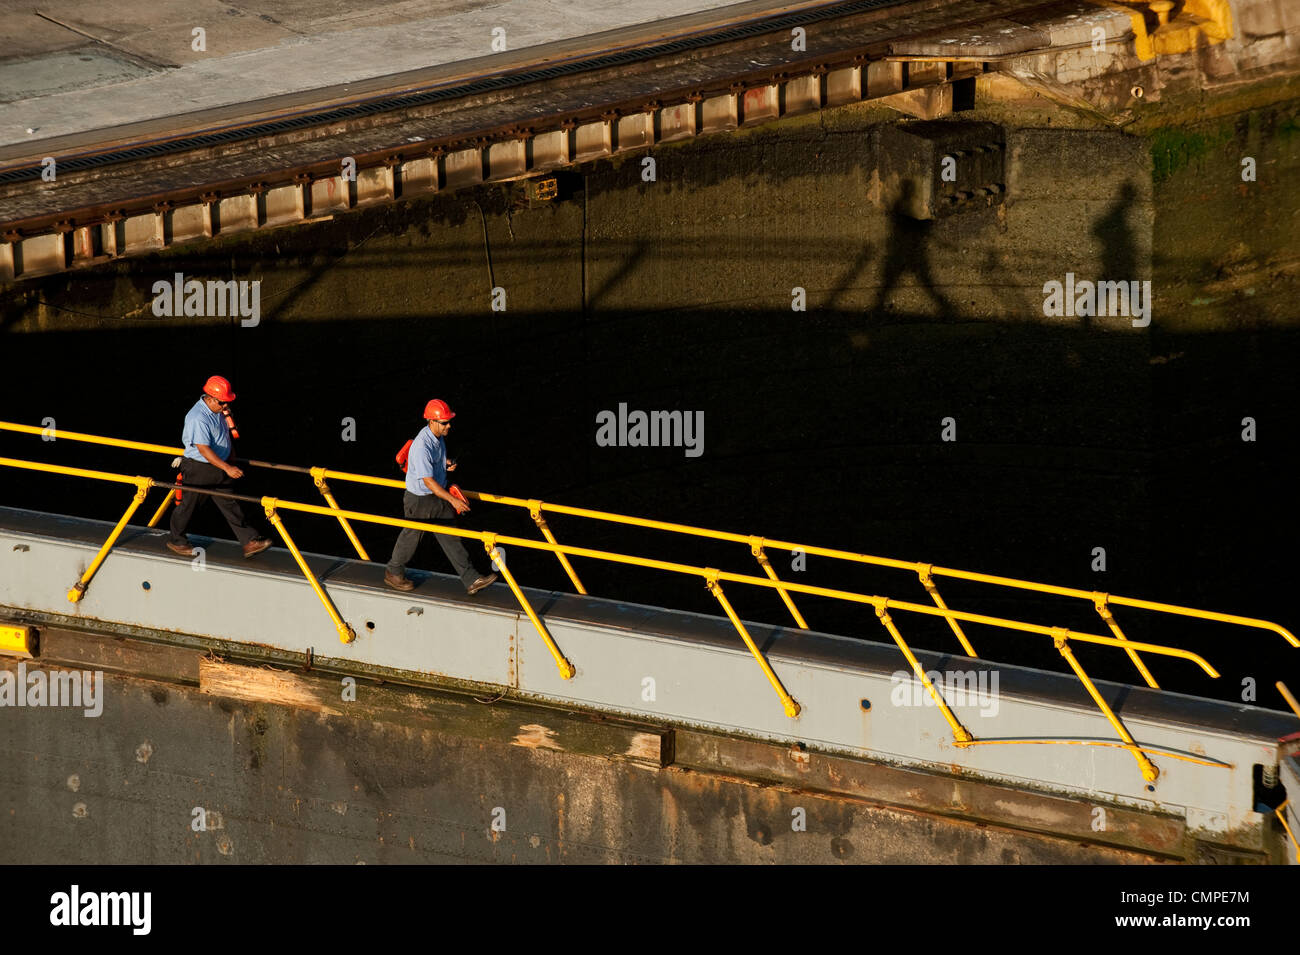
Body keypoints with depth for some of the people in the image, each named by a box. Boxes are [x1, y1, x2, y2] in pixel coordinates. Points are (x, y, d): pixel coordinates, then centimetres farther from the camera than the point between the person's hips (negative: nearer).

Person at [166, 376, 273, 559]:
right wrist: (227, 468, -32)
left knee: (231, 505, 7)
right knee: (188, 506, 9)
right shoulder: (198, 418, -28)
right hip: (198, 469, -8)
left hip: (219, 466, 8)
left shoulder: (218, 411, 1)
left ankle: (250, 542, 5)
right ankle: (176, 541, 29)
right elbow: (204, 449, -31)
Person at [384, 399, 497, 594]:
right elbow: (429, 481, -31)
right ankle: (393, 573, 35)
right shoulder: (422, 446, -32)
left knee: (451, 538, 8)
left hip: (438, 496, 8)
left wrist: (446, 464, -1)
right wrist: (452, 499, -32)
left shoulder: (437, 437, -3)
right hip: (420, 501, -8)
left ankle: (471, 580, 8)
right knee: (411, 537, 12)